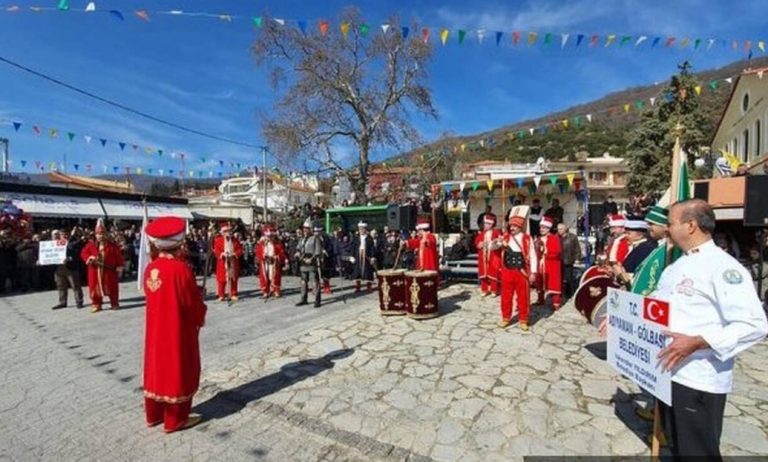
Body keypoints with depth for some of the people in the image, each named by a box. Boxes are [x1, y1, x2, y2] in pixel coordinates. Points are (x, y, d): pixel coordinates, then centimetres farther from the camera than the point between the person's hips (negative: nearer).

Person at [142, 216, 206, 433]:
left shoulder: (150, 268, 0)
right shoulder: (181, 269, -23)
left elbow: (154, 296, 10)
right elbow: (192, 303, -18)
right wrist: (200, 317, 2)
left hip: (156, 328, 7)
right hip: (179, 329, -7)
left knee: (157, 367, 19)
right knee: (178, 371, 7)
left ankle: (154, 414, 34)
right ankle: (175, 419, 19)